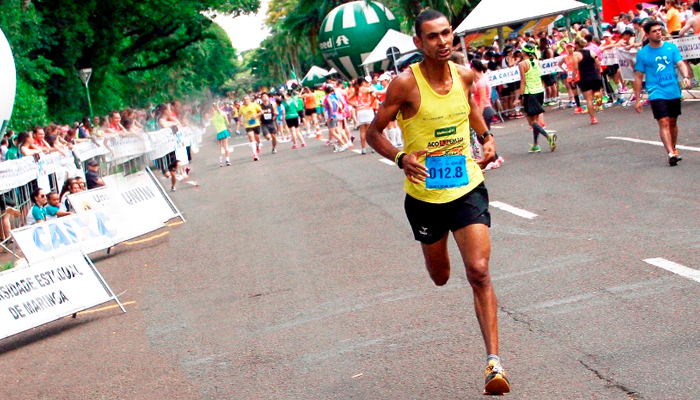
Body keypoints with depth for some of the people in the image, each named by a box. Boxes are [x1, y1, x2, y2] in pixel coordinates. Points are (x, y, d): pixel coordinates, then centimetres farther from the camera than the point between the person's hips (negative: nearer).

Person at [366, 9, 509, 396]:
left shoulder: (463, 74, -2)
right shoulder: (405, 84, -15)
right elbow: (374, 132, -7)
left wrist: (486, 136, 8)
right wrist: (401, 158, -25)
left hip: (467, 188, 1)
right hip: (425, 194, -1)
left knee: (479, 271, -13)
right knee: (439, 275, 18)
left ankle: (494, 361, -12)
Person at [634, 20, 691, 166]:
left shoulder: (671, 47, 4)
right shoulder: (643, 53, -1)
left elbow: (681, 64, -2)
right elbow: (638, 77, 4)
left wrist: (685, 76, -24)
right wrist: (637, 100, 2)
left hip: (674, 92, 3)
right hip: (656, 93, -3)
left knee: (673, 122, 13)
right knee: (664, 123, -14)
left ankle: (673, 150, 31)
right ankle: (671, 154, -23)